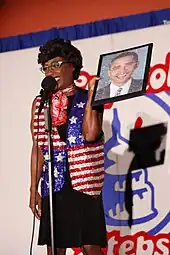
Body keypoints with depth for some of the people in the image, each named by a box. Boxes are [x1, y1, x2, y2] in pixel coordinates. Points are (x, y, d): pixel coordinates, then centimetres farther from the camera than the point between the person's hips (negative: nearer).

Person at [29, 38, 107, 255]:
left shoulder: (90, 99, 2)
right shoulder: (39, 103, 9)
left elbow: (90, 135, -15)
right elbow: (38, 148, 9)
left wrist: (91, 95, -11)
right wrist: (33, 189, 5)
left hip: (84, 183, -2)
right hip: (53, 186, 3)